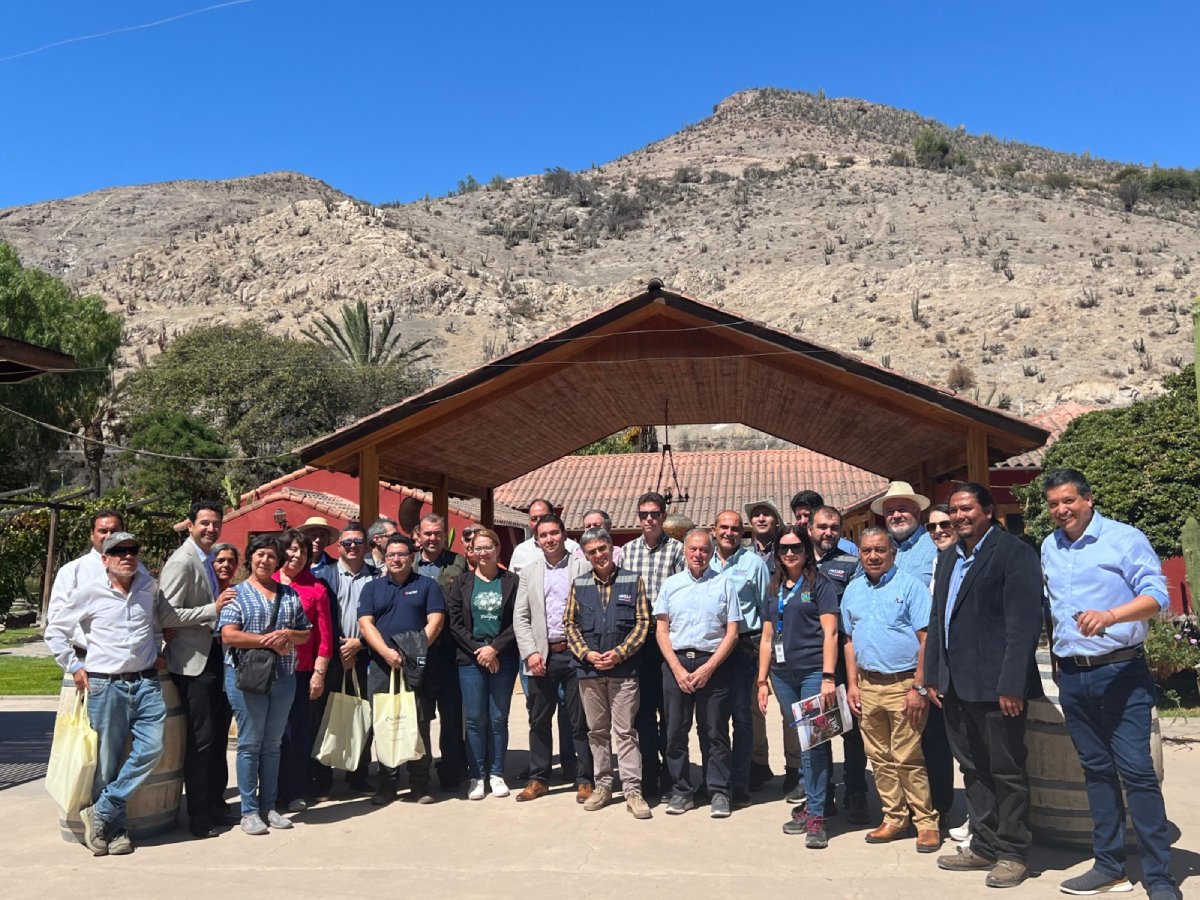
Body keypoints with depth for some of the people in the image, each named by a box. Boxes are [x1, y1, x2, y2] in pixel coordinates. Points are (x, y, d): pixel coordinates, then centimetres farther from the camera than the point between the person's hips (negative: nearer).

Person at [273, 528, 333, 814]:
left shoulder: (316, 589, 4)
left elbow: (324, 635, 4)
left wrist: (319, 673, -1)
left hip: (302, 671, 0)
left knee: (298, 731, 5)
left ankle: (294, 792, 17)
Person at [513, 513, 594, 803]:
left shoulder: (582, 567, 0)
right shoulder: (529, 572, 10)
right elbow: (520, 617, 7)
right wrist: (530, 652, -4)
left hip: (574, 652, -3)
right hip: (541, 656, 3)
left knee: (580, 721, 4)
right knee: (539, 721, 10)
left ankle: (585, 780, 15)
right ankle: (539, 779, 23)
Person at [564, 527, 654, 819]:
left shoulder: (633, 581, 1)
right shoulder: (578, 584, 7)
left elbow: (643, 622, -2)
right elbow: (570, 624, 7)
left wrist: (620, 653, -12)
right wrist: (586, 653, -8)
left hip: (623, 668, -3)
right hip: (589, 669, 3)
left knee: (625, 731, -2)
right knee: (597, 731, 11)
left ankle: (632, 791, 3)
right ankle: (603, 786, 22)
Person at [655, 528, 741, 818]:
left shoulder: (724, 584, 4)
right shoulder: (671, 584, 9)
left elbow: (732, 633, 0)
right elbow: (661, 631, 7)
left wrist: (708, 668, -9)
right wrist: (677, 669, -5)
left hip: (713, 665, -2)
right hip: (676, 663, 2)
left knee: (716, 731, 2)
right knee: (676, 731, 5)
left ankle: (719, 792, 12)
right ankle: (681, 791, 16)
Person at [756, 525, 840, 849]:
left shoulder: (819, 584, 0)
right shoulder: (773, 589, 16)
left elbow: (830, 632, -5)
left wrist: (828, 677, -13)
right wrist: (762, 680, 14)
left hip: (812, 672, -5)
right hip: (782, 674, 5)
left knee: (813, 741, -6)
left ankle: (815, 815, 0)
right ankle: (810, 804, 21)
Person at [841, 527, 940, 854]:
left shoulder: (910, 585, -6)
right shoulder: (853, 590, 11)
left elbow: (927, 639, -9)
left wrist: (919, 688, -14)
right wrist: (852, 684, 8)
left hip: (903, 685, -5)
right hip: (868, 686, 5)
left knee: (908, 759, -3)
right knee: (880, 759, 10)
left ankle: (926, 823, 9)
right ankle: (894, 819, 22)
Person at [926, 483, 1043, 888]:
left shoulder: (1014, 552, -8)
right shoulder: (949, 557, 16)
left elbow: (1024, 623, -14)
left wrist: (1011, 685, -19)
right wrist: (933, 676, 12)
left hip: (995, 684, -7)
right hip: (956, 685, 8)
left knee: (1006, 771, 4)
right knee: (973, 769, 16)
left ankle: (1012, 853, 18)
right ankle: (984, 846, 27)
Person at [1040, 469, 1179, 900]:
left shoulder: (1124, 538, -7)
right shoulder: (1048, 547, 11)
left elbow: (1157, 594, -16)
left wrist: (1111, 615, -31)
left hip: (1121, 672, -6)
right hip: (1072, 675, 6)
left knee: (1136, 770, -8)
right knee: (1096, 770, 11)